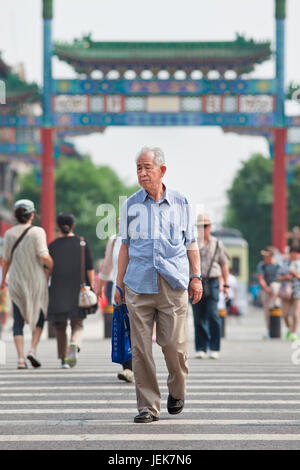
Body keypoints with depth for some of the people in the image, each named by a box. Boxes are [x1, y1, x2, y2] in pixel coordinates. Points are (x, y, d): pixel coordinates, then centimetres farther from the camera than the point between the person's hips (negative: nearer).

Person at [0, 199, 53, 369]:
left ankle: (21, 357, -4)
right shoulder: (37, 232, -10)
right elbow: (43, 255, -18)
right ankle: (33, 349, -2)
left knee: (18, 321, 6)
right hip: (36, 280, -2)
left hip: (16, 281, 2)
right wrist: (51, 267, 2)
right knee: (39, 316, 16)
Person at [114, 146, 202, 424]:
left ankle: (177, 392, 22)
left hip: (173, 284, -1)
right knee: (141, 348, -4)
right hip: (139, 284, 1)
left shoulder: (180, 203, 10)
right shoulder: (131, 205, 10)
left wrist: (196, 276, 7)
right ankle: (148, 406, 2)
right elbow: (125, 246, 14)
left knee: (174, 344, -4)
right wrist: (119, 284, 11)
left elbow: (191, 243, 15)